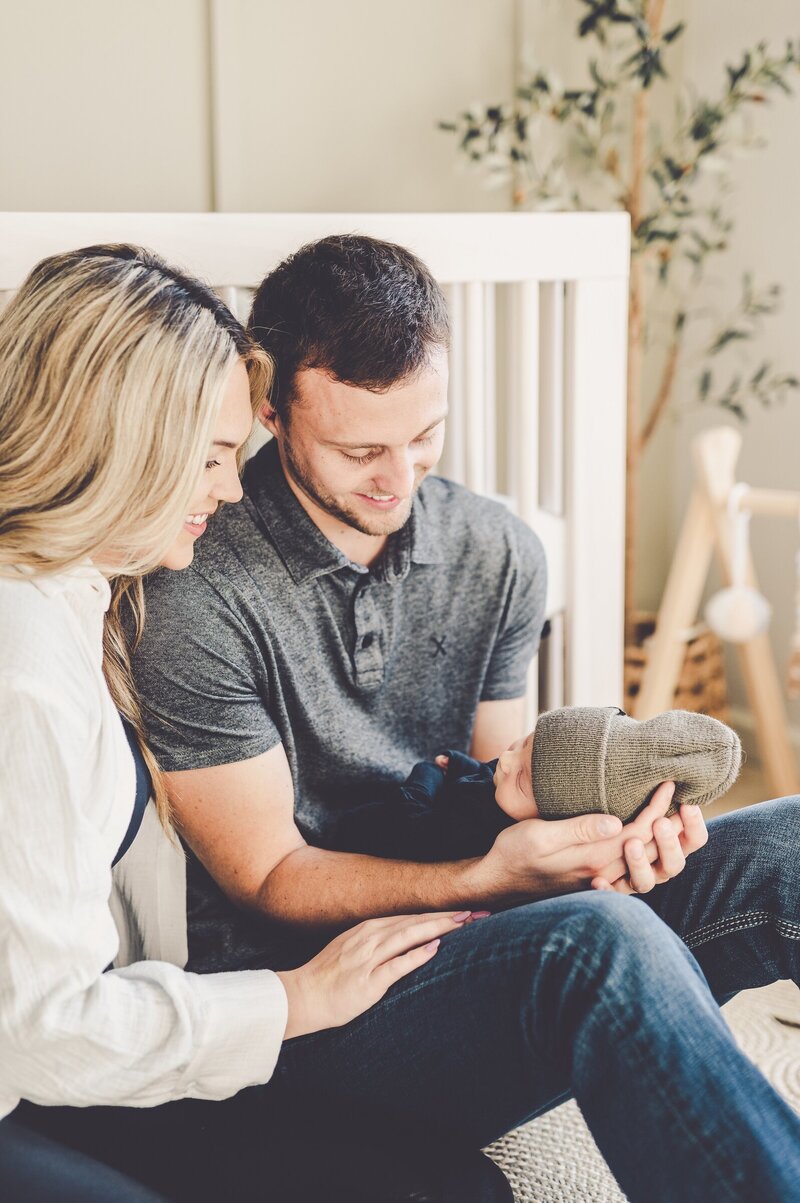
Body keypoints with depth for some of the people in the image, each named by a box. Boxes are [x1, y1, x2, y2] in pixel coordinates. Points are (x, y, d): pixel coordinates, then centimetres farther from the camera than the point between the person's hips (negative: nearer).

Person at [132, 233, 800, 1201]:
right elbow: (272, 879, -10)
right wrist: (489, 876, -25)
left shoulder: (499, 553, 5)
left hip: (477, 937, 6)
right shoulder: (192, 600, -15)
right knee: (601, 941, -37)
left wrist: (591, 830, -14)